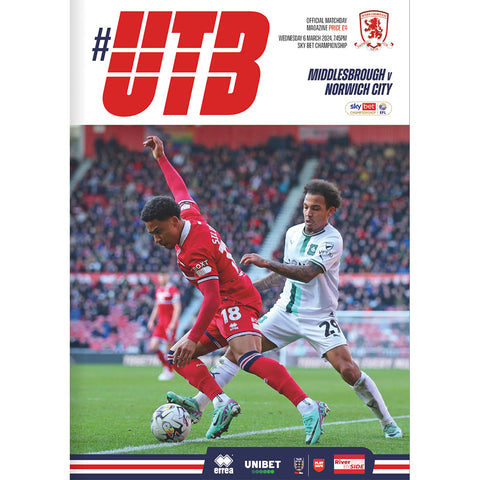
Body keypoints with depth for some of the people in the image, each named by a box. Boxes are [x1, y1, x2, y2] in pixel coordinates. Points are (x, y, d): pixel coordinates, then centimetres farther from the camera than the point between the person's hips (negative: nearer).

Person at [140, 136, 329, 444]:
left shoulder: (195, 252, -22)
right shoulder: (190, 215, 6)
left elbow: (212, 300, -28)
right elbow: (180, 190, 29)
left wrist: (193, 339, -30)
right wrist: (161, 159, 34)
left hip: (236, 303, -11)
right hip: (227, 307, 11)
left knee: (247, 357, -34)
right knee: (178, 356, 8)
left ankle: (309, 408, -43)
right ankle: (222, 404, -7)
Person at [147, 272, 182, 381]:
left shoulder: (173, 290, -9)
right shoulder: (158, 290, 15)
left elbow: (177, 308, -13)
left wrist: (173, 323, -19)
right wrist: (152, 320, 18)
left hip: (170, 323, -8)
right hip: (160, 323, 8)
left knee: (169, 349, -4)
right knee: (153, 347, 0)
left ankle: (170, 372, 7)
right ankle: (166, 366, 15)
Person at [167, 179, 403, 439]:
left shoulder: (332, 240, -15)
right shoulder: (293, 233, 6)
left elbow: (307, 273, -30)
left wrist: (266, 263, -37)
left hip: (318, 318, -6)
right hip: (285, 310, 6)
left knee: (348, 370, -18)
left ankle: (388, 422, -1)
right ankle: (198, 404, -5)